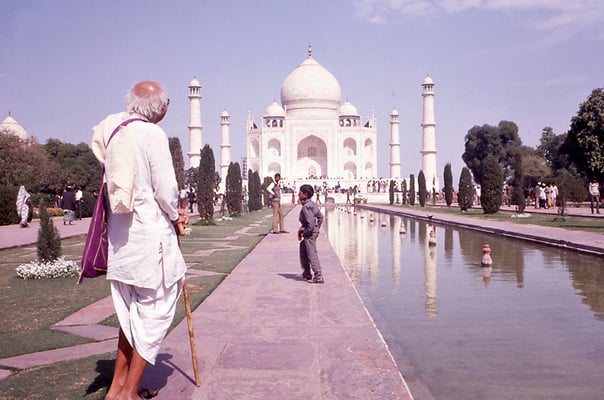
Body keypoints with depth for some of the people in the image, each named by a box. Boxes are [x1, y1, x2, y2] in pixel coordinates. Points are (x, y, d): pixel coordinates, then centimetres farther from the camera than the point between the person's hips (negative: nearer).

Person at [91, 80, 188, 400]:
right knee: (155, 314, 5)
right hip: (150, 234, -8)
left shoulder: (114, 134, 9)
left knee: (132, 314, 19)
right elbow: (165, 188, -15)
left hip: (121, 235, 8)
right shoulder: (152, 134, -13)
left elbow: (121, 185, 13)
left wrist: (171, 212, 14)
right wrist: (175, 215, 5)